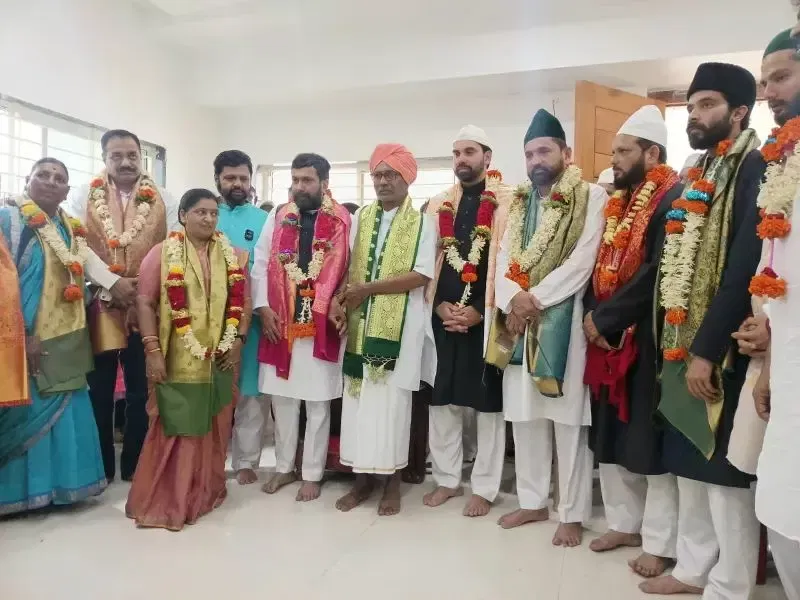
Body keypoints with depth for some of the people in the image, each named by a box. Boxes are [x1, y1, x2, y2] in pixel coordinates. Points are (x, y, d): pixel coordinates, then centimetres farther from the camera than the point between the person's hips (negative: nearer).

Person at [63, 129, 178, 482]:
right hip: (98, 305, 0)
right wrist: (111, 284, -15)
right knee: (99, 390, 8)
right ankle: (100, 467, 22)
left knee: (141, 390, 8)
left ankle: (134, 465, 22)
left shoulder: (162, 200, 7)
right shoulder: (82, 196, 5)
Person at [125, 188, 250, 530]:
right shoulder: (162, 253, -1)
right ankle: (164, 501, 17)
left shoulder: (232, 256, 8)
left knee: (213, 428, 11)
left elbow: (243, 301, 9)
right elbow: (145, 302, -6)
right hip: (177, 360, -3)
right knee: (175, 428, 2)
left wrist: (238, 340, -1)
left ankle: (206, 493, 28)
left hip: (220, 359, 3)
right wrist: (153, 351, -12)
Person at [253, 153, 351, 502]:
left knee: (317, 403, 6)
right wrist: (263, 307, -3)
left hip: (322, 326, -3)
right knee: (282, 399, 13)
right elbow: (260, 265, 7)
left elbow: (352, 268, -4)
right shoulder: (276, 218, 10)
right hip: (280, 324, 4)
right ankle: (285, 467, 30)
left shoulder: (343, 221, -1)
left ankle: (312, 474, 20)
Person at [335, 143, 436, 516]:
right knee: (358, 398, 6)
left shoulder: (421, 223, -1)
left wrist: (368, 288, -15)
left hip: (400, 325, -4)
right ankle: (362, 478, 20)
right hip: (359, 322, 4)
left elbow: (421, 276, -12)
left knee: (391, 400, 1)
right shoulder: (360, 218, 12)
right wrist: (340, 298, -8)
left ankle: (392, 482, 16)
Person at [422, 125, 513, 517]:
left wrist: (481, 310, -12)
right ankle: (447, 479, 28)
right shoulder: (439, 205, 13)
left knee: (488, 402, 5)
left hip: (488, 317, -4)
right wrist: (439, 305, -3)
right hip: (443, 316, 5)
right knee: (441, 399, 11)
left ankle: (484, 488, 20)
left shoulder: (509, 202, -2)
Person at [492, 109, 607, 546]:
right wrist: (513, 298, -12)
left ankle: (572, 513, 15)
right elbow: (503, 260, 7)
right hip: (519, 322, 6)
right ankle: (532, 501, 26)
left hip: (564, 320, -5)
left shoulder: (591, 197, -1)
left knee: (568, 420, 1)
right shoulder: (519, 203, 16)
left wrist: (534, 297, -15)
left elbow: (583, 261, -12)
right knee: (524, 417, 11)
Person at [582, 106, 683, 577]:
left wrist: (604, 318, -16)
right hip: (609, 337, 8)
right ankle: (625, 523, 30)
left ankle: (660, 542, 17)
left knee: (652, 439, 2)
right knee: (612, 436, 13)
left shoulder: (674, 198, -10)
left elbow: (657, 273, -21)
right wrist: (593, 315, -1)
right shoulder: (620, 201, 15)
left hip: (649, 339, -8)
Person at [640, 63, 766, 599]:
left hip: (722, 351, -8)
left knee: (724, 471, 3)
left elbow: (744, 268, -20)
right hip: (684, 347, 8)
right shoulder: (698, 177, 16)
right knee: (690, 465, 16)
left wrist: (707, 349, -21)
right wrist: (672, 345, 13)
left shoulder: (755, 168, -10)